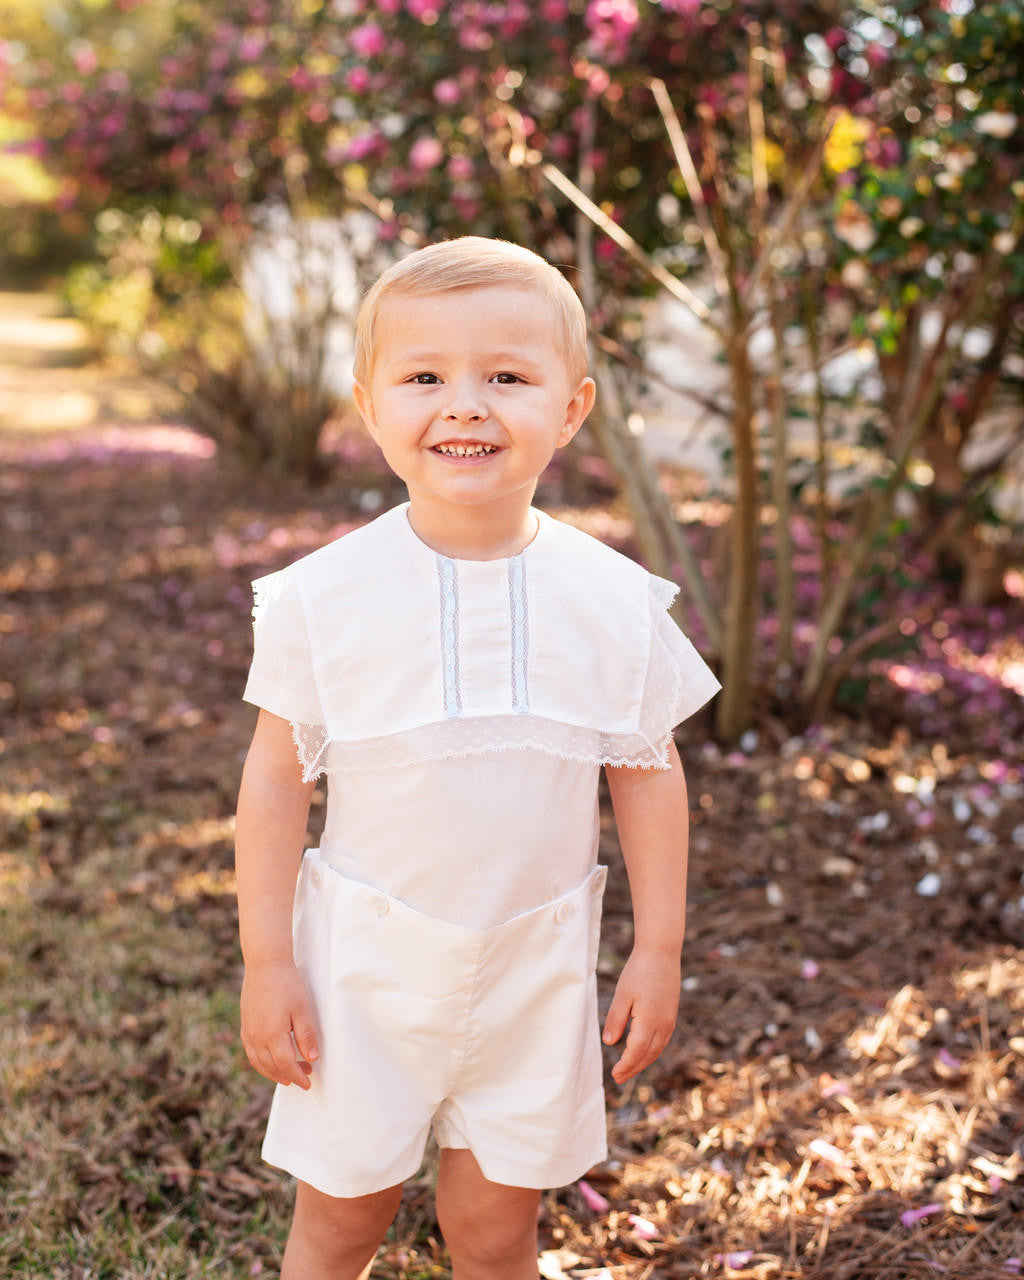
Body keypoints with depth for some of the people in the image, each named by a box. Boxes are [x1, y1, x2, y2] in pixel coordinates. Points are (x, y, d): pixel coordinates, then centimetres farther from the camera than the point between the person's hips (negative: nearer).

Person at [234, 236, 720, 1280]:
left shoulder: (614, 601, -9)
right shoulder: (325, 596, -13)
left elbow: (648, 774, 0)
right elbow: (276, 775, -6)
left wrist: (658, 950, 2)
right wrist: (266, 961, -5)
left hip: (535, 967, 1)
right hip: (367, 958, -1)